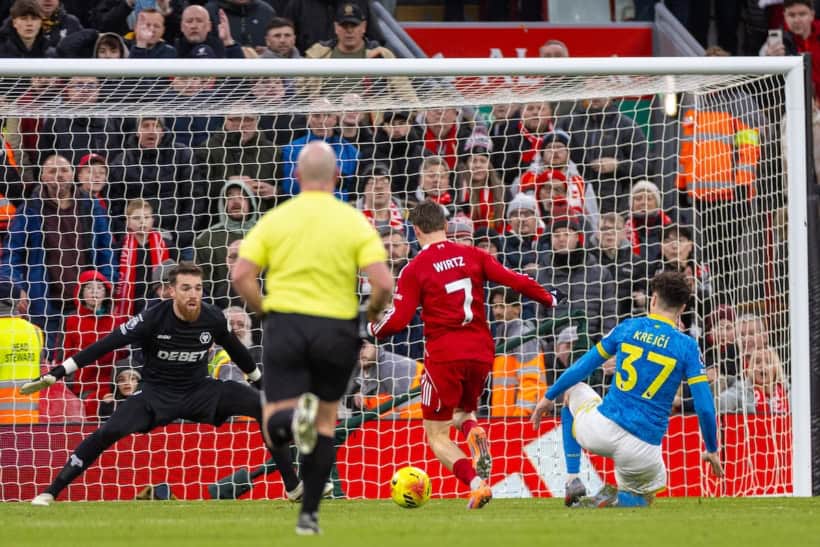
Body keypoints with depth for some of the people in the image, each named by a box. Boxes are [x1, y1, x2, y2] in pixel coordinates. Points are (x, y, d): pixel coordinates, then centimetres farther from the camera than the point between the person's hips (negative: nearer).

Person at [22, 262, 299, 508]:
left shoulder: (213, 319, -10)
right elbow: (105, 345, -19)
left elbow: (235, 350, 11)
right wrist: (55, 374, -22)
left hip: (200, 391, 3)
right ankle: (50, 492, -17)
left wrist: (262, 381, 26)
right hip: (157, 394, -3)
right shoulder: (153, 319, -20)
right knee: (108, 432, -27)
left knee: (265, 405, -13)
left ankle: (294, 487, -3)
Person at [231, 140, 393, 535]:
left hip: (284, 326, 0)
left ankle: (295, 416, -34)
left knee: (275, 430, 3)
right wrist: (371, 314, 9)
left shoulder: (275, 220, 1)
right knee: (325, 421, 18)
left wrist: (263, 310, 9)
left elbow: (241, 275, -6)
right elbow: (383, 283, -11)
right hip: (337, 330, 0)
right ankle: (309, 513, 16)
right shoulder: (355, 222, -2)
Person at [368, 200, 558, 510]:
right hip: (481, 351, 4)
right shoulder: (472, 256, 5)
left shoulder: (415, 269, -4)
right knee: (462, 412, 27)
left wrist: (373, 330, 12)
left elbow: (398, 320, -8)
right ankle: (474, 433, -12)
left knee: (437, 436, 6)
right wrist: (548, 299, 16)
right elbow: (515, 281, 0)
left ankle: (476, 482, -20)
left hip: (444, 354, -4)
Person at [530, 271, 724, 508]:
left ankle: (573, 480, 19)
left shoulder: (627, 328, 5)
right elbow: (705, 408, -3)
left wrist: (549, 397, 25)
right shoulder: (687, 346, 0)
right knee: (644, 494, 31)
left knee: (573, 390, 34)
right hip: (643, 450, -1)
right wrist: (712, 451, 11)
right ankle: (616, 499, -7)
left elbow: (583, 366, 11)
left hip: (601, 432, 1)